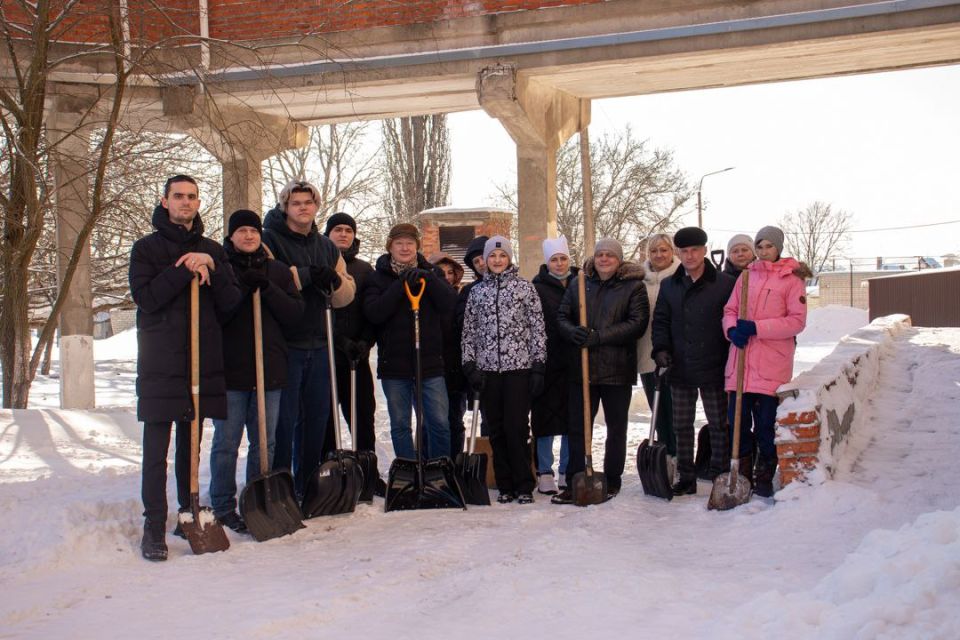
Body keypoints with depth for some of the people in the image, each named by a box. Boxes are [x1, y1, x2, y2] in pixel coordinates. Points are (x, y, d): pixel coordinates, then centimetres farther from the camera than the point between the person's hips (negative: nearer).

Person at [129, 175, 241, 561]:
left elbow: (231, 303, 4)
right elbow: (145, 297, -10)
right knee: (156, 450, -3)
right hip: (160, 365, -3)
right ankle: (154, 527, 2)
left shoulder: (212, 251, 14)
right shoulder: (147, 248, 5)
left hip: (204, 363, 3)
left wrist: (210, 267, -9)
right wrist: (185, 270, -15)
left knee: (191, 445, 11)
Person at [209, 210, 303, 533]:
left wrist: (267, 288, -11)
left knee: (265, 443, 10)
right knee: (226, 443, 3)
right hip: (230, 370, -3)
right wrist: (242, 288, -19)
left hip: (269, 370, 3)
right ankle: (222, 508, 13)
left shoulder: (278, 271, 11)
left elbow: (295, 313, 1)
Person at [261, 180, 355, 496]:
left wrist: (334, 280, -9)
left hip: (318, 345, 6)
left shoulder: (326, 246, 16)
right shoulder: (270, 239, -3)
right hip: (284, 343, -6)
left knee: (316, 418, 12)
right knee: (284, 420, -3)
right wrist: (303, 275, -20)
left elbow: (346, 296, 12)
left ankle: (307, 487, 25)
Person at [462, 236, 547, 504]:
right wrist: (470, 366, 2)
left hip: (518, 367, -3)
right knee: (496, 430, 6)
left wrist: (538, 366, -4)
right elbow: (469, 332, 12)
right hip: (487, 370, 3)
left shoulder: (525, 287, 3)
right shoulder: (476, 291, 11)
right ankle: (505, 485, 15)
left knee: (516, 427, -5)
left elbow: (537, 328, 1)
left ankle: (524, 486, 5)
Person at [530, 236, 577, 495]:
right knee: (546, 416, 2)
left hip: (574, 362, 3)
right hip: (548, 363, -3)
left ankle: (567, 472, 20)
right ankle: (544, 472, 12)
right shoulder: (538, 288, -1)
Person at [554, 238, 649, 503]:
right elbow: (562, 316, 10)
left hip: (617, 369, -3)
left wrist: (599, 336, -20)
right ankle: (574, 484, 11)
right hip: (582, 368, 3)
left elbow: (638, 323, -12)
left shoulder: (633, 286, -2)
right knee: (577, 426, 4)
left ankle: (612, 482, 21)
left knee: (616, 428, 9)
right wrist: (573, 332, -14)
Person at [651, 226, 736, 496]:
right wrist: (661, 348, -3)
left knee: (718, 424, 6)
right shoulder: (669, 286, 8)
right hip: (679, 369, 4)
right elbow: (660, 321, 13)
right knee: (682, 426, 10)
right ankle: (686, 478, 20)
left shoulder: (725, 284, -4)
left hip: (713, 369, -4)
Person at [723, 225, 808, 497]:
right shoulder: (746, 275, 14)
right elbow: (730, 309, 15)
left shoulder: (791, 279, 0)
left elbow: (797, 320, -7)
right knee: (737, 419, 6)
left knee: (765, 423, -1)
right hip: (741, 359, 4)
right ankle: (742, 473, 20)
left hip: (771, 363, -4)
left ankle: (764, 478, 15)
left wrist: (756, 328, -16)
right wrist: (732, 329, -8)